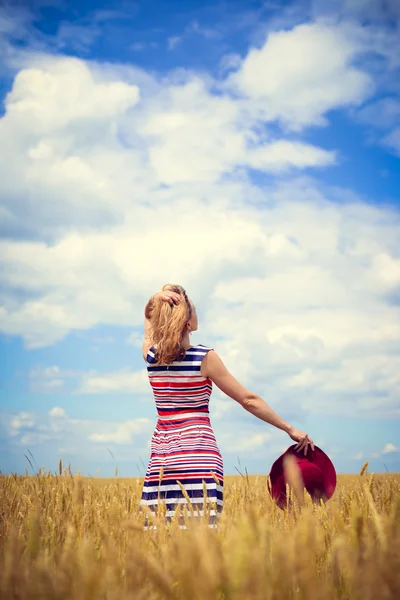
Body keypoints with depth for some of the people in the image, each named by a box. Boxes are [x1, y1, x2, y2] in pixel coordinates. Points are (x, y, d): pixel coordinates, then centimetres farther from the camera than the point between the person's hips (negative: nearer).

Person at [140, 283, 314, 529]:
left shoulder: (150, 355, 3)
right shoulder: (205, 357, -7)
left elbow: (150, 318, 25)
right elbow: (249, 400, -2)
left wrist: (157, 301, 2)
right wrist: (290, 429, 5)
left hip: (162, 454, 4)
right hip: (199, 454, -4)